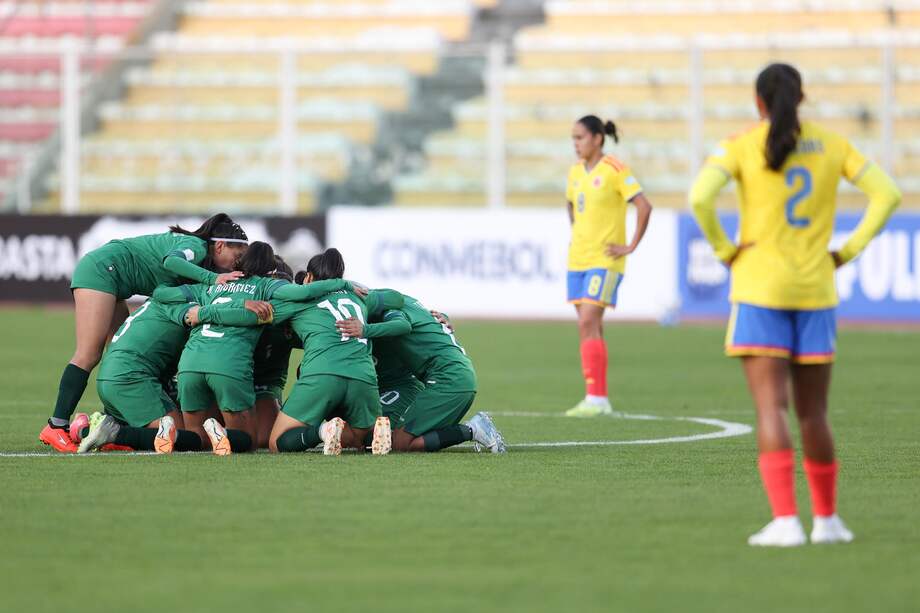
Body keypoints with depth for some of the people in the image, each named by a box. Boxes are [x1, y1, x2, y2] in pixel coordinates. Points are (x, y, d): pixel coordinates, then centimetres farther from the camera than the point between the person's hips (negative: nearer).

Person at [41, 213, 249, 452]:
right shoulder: (196, 247, -11)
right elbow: (170, 261, -32)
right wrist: (212, 278, -35)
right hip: (100, 269, -11)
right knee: (89, 355, -15)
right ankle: (56, 427, -20)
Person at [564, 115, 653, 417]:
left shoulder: (615, 170, -12)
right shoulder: (576, 171, 11)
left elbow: (644, 206, -16)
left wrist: (631, 246, -14)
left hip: (604, 260, -8)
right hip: (578, 257, 8)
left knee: (588, 323, -16)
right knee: (589, 327, 7)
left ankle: (596, 398, -16)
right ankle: (597, 398, 11)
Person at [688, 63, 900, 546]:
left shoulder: (742, 147, -3)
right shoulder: (831, 145, 7)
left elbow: (700, 198, -18)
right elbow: (887, 193, 2)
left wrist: (724, 250, -6)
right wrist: (849, 251, 4)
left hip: (759, 290, -3)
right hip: (816, 291, 3)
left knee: (770, 407, -8)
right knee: (813, 413, 14)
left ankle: (785, 520, -20)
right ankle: (826, 519, 19)